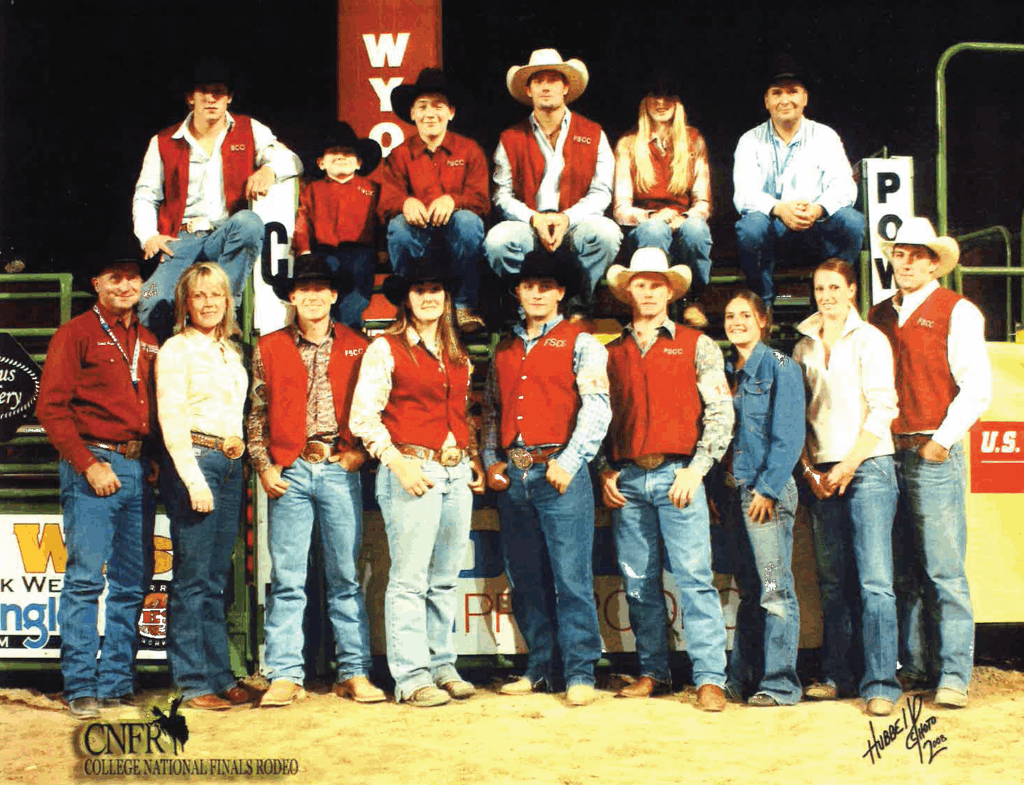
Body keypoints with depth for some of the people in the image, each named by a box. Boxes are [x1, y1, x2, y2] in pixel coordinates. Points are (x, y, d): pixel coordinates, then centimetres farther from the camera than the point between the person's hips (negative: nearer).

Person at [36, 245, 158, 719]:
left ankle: (116, 685, 11)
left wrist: (154, 459, 7)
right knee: (85, 578, -9)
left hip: (139, 467, 6)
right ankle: (81, 689, -4)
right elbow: (51, 408, -6)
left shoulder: (148, 342, 18)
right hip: (93, 465, -6)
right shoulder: (76, 334, 1)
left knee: (131, 584, 5)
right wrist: (89, 463, -13)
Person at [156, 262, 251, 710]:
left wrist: (240, 449, 12)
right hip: (193, 461, -7)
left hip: (231, 466, 7)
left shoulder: (230, 351, 18)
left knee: (217, 580, 10)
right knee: (192, 579, -5)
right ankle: (193, 684, 0)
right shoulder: (176, 350, -3)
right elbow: (171, 419, -10)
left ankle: (220, 677, 14)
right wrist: (193, 478, -17)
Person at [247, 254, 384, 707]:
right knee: (286, 579, -1)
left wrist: (361, 450, -1)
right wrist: (264, 466, 2)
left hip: (340, 470, 0)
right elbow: (257, 415, 11)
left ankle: (354, 673, 8)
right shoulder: (269, 349, 10)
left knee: (346, 576, 3)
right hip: (289, 471, 0)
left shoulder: (357, 348, 10)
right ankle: (284, 677, 3)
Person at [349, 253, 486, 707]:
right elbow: (362, 416, -6)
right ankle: (412, 678, 0)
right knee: (410, 579, -5)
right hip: (411, 472, -6)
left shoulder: (456, 355, 18)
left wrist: (473, 460, 14)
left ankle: (443, 666, 19)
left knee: (446, 579, 10)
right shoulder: (386, 349, -1)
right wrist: (398, 462, -14)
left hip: (456, 473, 6)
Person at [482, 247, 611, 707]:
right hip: (512, 476, 5)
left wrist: (568, 463, -13)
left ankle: (579, 673, -4)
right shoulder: (504, 350, 19)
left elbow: (596, 408, -5)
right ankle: (542, 669, 15)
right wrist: (491, 460, 8)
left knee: (571, 577, -8)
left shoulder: (580, 344, 4)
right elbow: (491, 411, 23)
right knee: (525, 580, 7)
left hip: (559, 472, -5)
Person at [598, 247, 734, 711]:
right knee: (638, 582, 5)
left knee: (694, 577, -9)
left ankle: (710, 678, -7)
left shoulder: (696, 346, 7)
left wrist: (697, 468, -8)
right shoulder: (612, 354, 16)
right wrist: (605, 473, 6)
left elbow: (720, 413, 2)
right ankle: (653, 672, 15)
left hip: (676, 475, -3)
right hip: (627, 479, 3)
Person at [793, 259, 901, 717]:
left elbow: (882, 408, -6)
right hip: (821, 473, 5)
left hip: (867, 467, -5)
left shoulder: (869, 340, 1)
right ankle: (838, 675, 15)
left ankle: (880, 683, -10)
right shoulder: (805, 347, 15)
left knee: (874, 580, -10)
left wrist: (850, 464, -12)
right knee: (833, 581, 7)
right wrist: (809, 466, 2)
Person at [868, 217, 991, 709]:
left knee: (944, 571, -7)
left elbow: (977, 388, -4)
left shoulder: (958, 313, 2)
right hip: (888, 455, 5)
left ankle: (953, 676, -5)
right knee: (903, 573, 6)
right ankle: (916, 667, 13)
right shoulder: (880, 315, 17)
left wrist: (941, 441, -9)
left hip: (934, 453, -5)